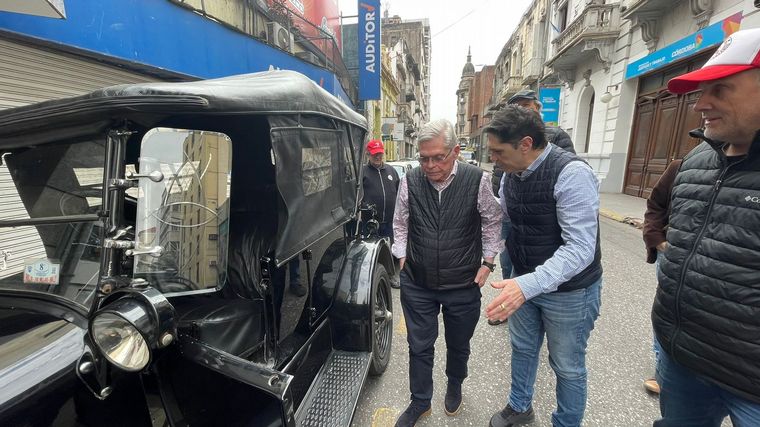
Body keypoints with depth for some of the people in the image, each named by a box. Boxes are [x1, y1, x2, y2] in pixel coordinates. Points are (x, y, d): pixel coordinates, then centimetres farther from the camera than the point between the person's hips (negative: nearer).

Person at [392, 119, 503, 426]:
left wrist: (487, 262, 0)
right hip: (417, 284, 1)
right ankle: (420, 402, 38)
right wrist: (402, 257, 4)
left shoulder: (477, 180, -13)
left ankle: (454, 387, 52)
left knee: (458, 345, 22)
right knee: (419, 346, 15)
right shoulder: (409, 182, -9)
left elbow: (491, 222, 2)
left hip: (463, 285, 0)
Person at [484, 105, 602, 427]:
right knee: (522, 349, 22)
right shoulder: (511, 174, -4)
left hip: (569, 291, -6)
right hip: (525, 282, 7)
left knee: (567, 367, 14)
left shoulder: (572, 173, -26)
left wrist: (528, 285, -40)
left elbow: (580, 248, -31)